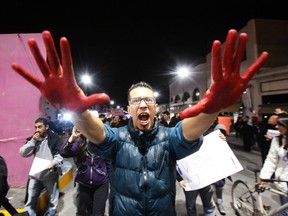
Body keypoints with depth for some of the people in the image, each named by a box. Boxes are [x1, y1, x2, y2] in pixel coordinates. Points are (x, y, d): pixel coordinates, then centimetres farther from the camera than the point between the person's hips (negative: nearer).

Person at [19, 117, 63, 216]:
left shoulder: (55, 138, -10)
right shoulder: (33, 138, 6)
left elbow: (60, 154, -11)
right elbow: (23, 153, 1)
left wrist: (54, 163, -28)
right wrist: (33, 141, -11)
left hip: (50, 175, -3)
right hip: (35, 174, 4)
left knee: (53, 200, 13)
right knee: (30, 200, 16)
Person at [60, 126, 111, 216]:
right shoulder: (79, 143, -9)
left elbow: (109, 163, -2)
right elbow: (64, 153, -24)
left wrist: (109, 179, 4)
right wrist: (72, 137, -36)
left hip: (101, 184, -2)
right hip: (83, 184, 3)